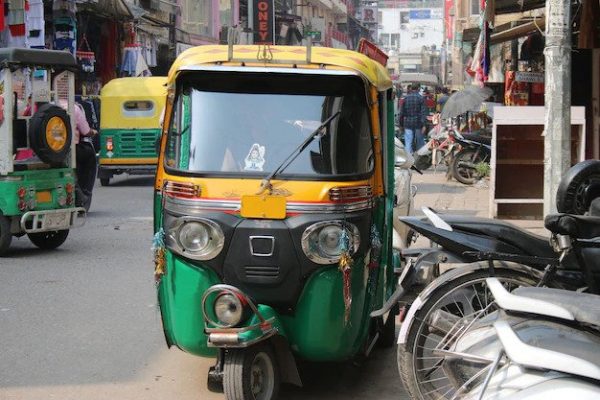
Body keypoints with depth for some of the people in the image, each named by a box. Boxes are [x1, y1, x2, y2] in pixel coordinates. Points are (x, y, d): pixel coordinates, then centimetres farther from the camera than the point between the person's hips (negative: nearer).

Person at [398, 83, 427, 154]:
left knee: (408, 142, 1)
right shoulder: (421, 98, -5)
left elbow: (402, 112, 8)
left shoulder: (406, 98, 4)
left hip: (408, 124, 2)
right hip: (418, 124, -2)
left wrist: (401, 124, 16)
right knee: (420, 143, 11)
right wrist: (423, 124, -10)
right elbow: (423, 112, -10)